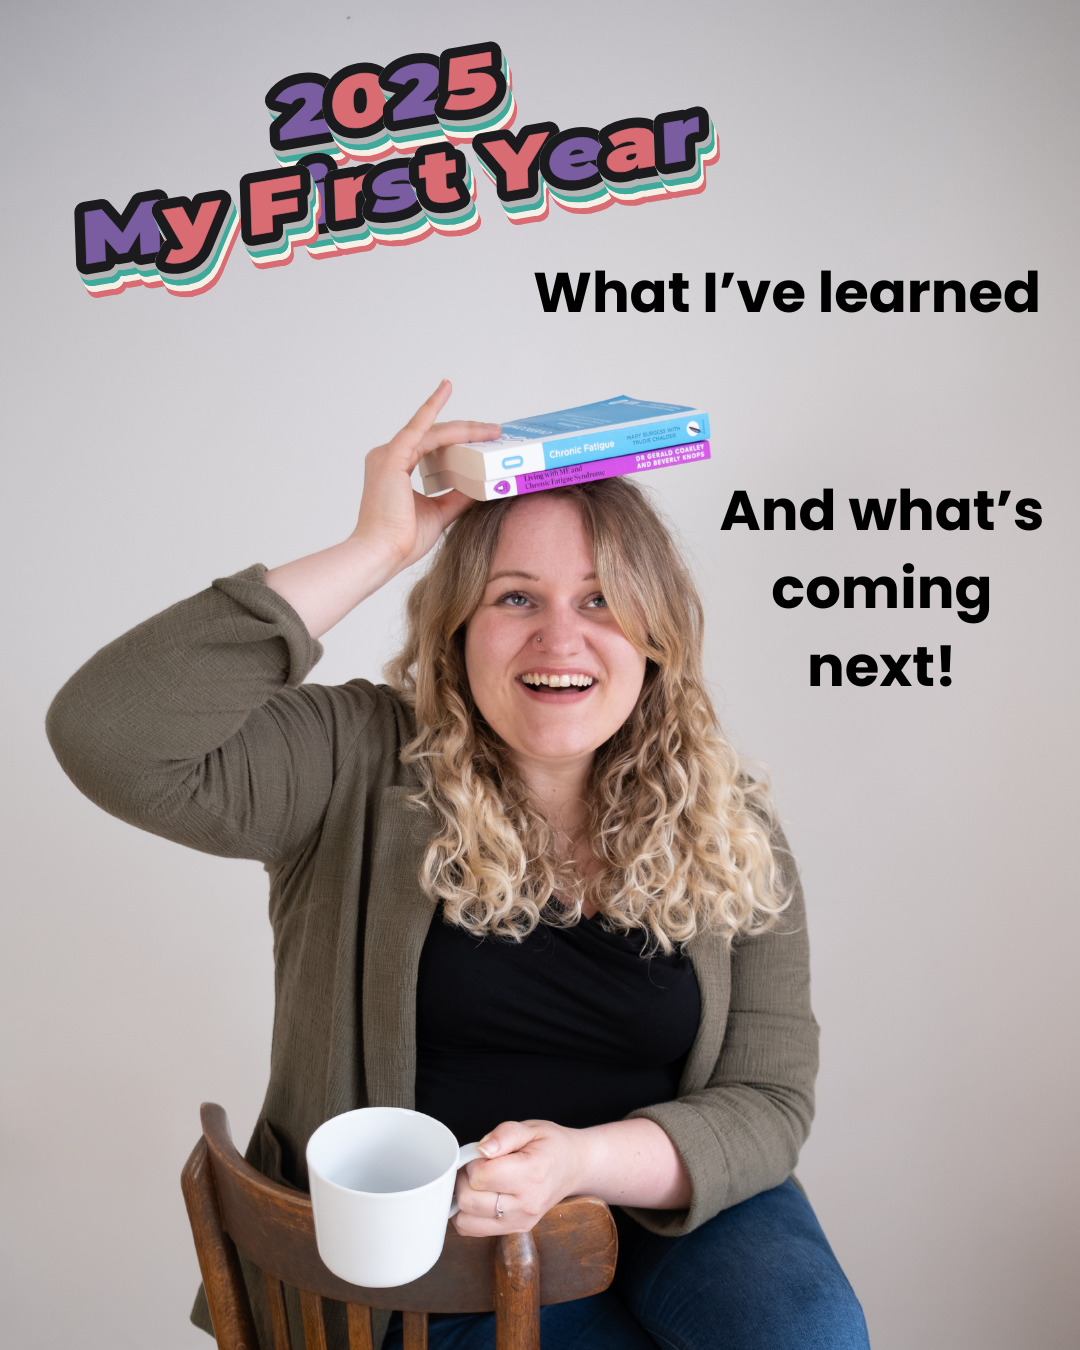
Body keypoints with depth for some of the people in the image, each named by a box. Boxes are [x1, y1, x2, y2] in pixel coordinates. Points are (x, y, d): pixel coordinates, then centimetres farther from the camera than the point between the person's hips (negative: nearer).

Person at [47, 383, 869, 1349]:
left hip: (662, 1202, 4)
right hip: (425, 1257, -3)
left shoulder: (728, 833, -4)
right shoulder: (364, 771, -12)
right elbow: (110, 737, -27)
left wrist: (578, 1161, -25)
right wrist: (376, 549, -25)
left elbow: (767, 1102, -4)